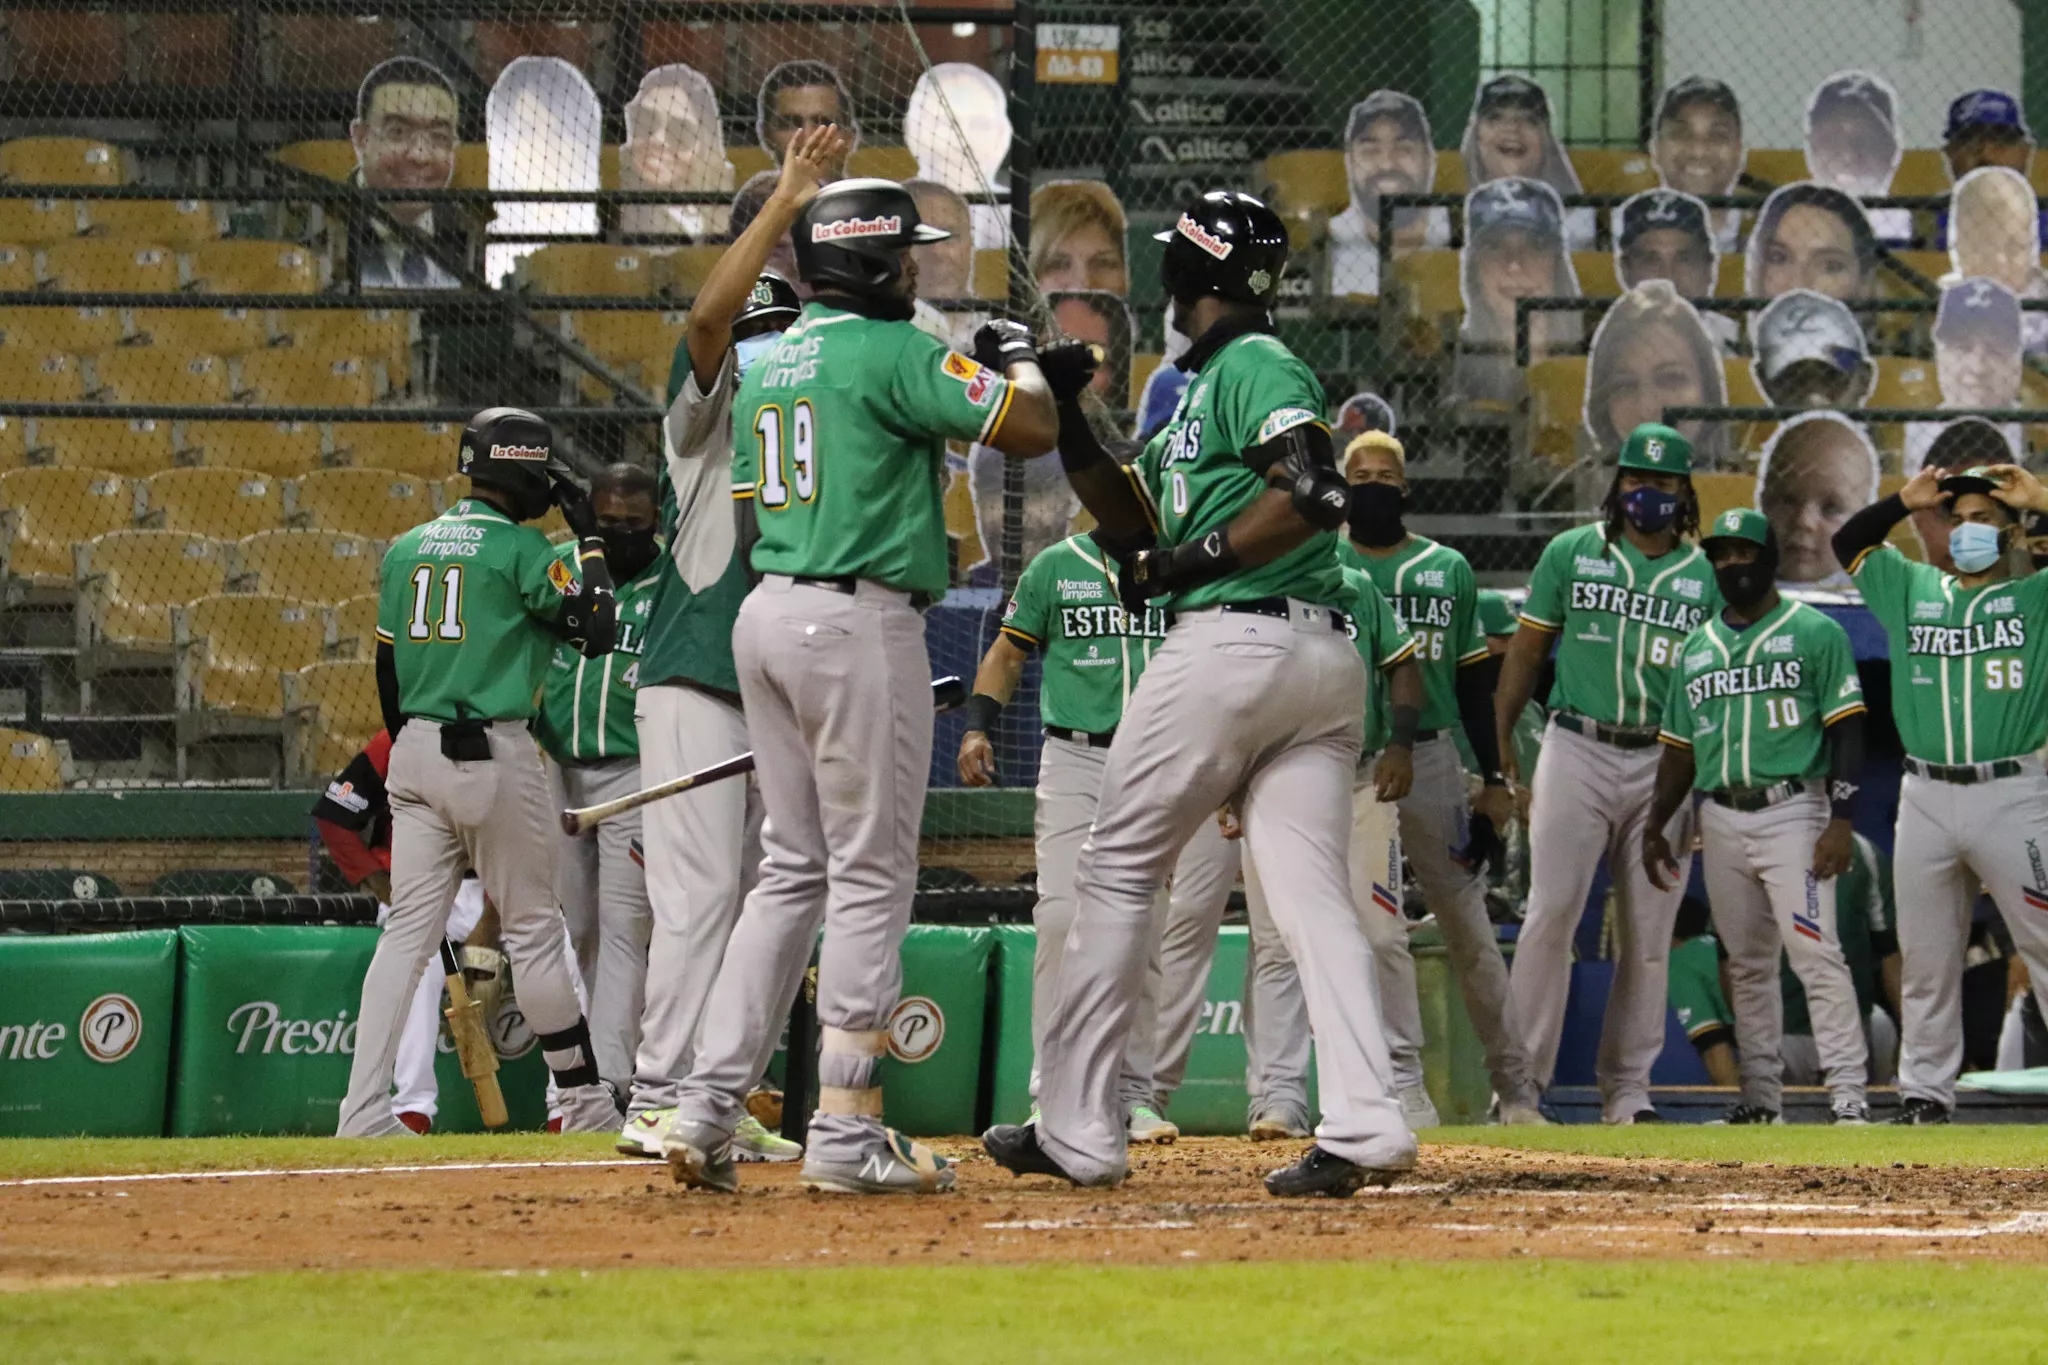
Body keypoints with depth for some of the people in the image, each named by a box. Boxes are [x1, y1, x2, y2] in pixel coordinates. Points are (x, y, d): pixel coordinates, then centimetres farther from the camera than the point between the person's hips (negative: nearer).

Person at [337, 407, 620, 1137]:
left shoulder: (407, 548, 11)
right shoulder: (521, 549, -8)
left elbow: (387, 667, 15)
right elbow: (596, 631, -8)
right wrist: (589, 539, 2)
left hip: (413, 749, 5)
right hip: (494, 753, -5)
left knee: (408, 931, 2)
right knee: (533, 929, 5)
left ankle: (364, 1110, -8)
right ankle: (584, 1099, 13)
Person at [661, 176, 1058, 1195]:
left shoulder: (766, 365, 16)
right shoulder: (891, 352, -10)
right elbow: (1032, 428, -12)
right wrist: (1019, 360, 9)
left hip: (765, 614, 8)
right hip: (858, 621, -8)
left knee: (792, 870, 13)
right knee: (872, 874, -4)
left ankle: (705, 1111, 6)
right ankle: (846, 1136, -5)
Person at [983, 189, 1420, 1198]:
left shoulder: (1255, 366, -6)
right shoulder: (1198, 383, 23)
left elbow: (1316, 493, -20)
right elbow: (1139, 524, 26)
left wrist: (1191, 561, -14)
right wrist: (1066, 421, 18)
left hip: (1229, 644, -9)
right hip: (1324, 657, 9)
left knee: (1117, 870, 2)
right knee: (1312, 895, 0)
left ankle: (1075, 1130, 4)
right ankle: (1364, 1125, -15)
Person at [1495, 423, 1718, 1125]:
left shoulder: (1706, 576, 9)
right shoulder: (1571, 554, 7)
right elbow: (1526, 649, 8)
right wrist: (1502, 741, -2)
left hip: (1663, 766, 2)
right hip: (1578, 751, -2)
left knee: (1649, 932, 2)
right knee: (1552, 910, -12)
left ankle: (1627, 1087, 9)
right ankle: (1522, 1076, -9)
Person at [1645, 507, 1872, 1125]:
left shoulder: (1815, 633, 1)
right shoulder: (1696, 647, 17)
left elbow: (1846, 731, -5)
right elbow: (1679, 748, 20)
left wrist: (1841, 820, -14)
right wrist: (1655, 828, 11)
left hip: (1791, 812, -6)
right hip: (1721, 819, 6)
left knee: (1815, 953, -15)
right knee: (1746, 964, 7)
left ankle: (1848, 1094, -17)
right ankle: (1761, 1096, 11)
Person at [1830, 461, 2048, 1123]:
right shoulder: (1914, 590, 16)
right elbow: (1847, 544, 23)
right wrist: (1906, 500, 10)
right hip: (1925, 797, 4)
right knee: (1925, 959, 7)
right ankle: (1924, 1092, 13)